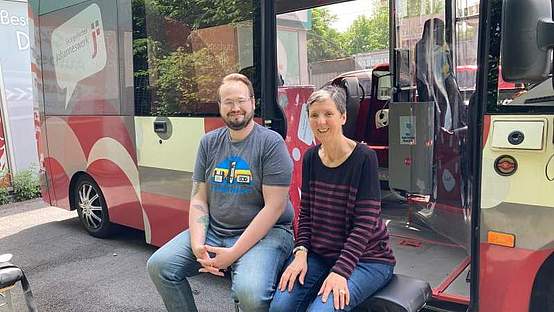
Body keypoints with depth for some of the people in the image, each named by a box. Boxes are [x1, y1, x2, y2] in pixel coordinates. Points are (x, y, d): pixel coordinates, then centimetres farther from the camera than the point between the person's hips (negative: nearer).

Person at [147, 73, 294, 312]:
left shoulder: (271, 143, -10)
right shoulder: (209, 143, 8)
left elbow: (274, 206, -15)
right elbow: (199, 198, 7)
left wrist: (233, 253, -18)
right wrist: (198, 245, -10)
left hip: (264, 232, -5)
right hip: (214, 230, 5)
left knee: (250, 292, -31)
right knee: (159, 265, -7)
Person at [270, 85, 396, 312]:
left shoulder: (364, 157, -14)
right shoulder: (311, 157, 3)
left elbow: (365, 222, -17)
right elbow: (306, 213, 7)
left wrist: (340, 271, -23)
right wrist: (300, 252, -8)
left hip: (366, 257, -4)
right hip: (319, 254, 4)